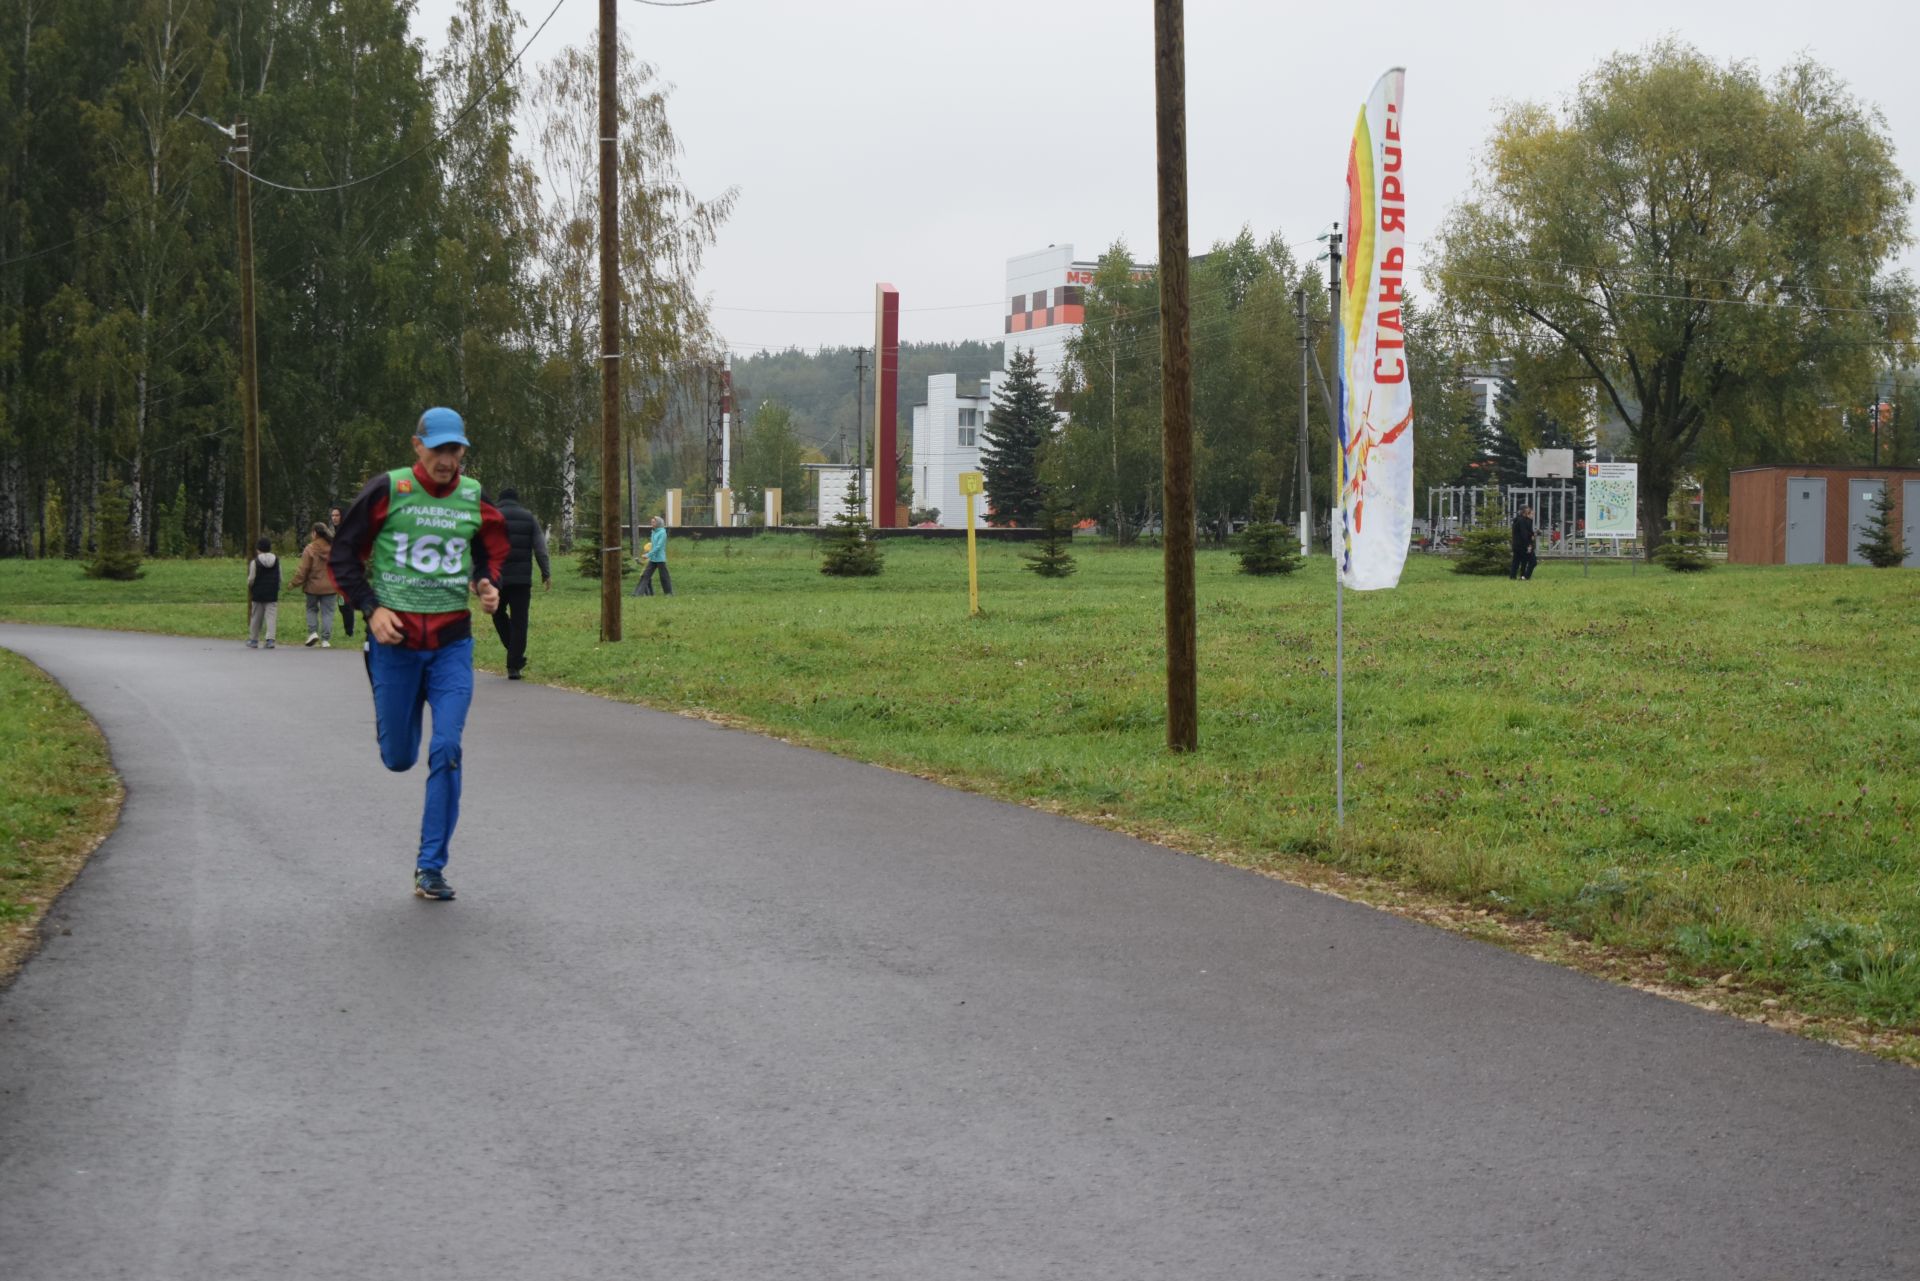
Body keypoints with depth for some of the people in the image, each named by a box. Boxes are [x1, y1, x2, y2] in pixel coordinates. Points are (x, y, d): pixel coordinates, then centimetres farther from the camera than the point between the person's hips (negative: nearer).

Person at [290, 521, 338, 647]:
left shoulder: (310, 549, -13)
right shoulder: (334, 548, -3)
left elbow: (303, 570, -11)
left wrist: (296, 583, 1)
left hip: (313, 586, -2)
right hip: (329, 587, 2)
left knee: (311, 609, 19)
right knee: (327, 612, 6)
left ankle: (313, 632, 2)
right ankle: (325, 639, 1)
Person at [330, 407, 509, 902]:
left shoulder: (474, 496, 4)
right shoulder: (387, 490, -6)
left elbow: (491, 550, 21)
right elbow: (343, 554, 0)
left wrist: (487, 584, -1)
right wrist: (371, 608, -11)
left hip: (452, 642, 2)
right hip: (394, 638, -2)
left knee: (447, 749, -10)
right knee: (398, 759, 6)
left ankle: (431, 867, -1)